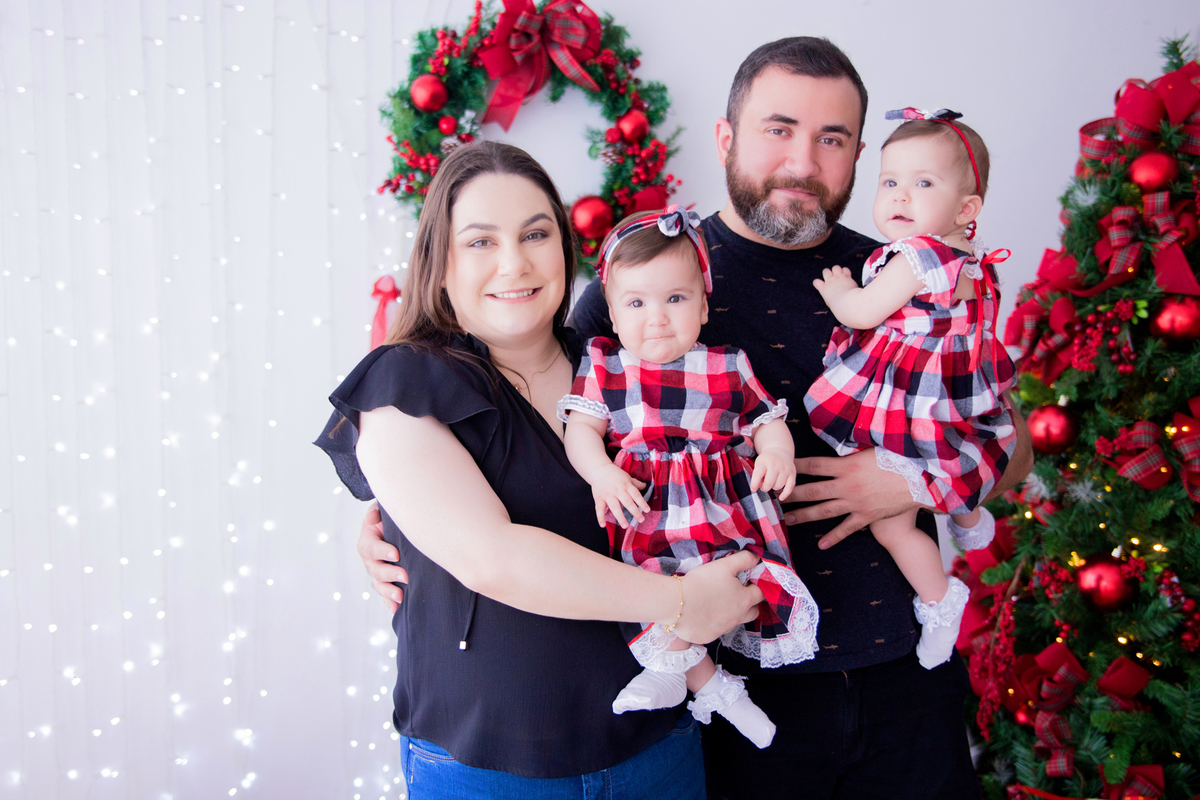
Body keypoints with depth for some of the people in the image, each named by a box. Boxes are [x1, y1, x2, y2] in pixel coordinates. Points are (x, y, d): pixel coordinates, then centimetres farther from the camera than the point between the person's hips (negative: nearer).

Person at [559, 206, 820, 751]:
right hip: (645, 514, 0)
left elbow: (767, 420, 12)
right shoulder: (602, 365, 7)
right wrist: (600, 472, -18)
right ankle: (712, 685, -3)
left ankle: (669, 666, -4)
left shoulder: (728, 367, 9)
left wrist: (778, 451, -11)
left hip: (723, 511, 0)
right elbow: (581, 427, 2)